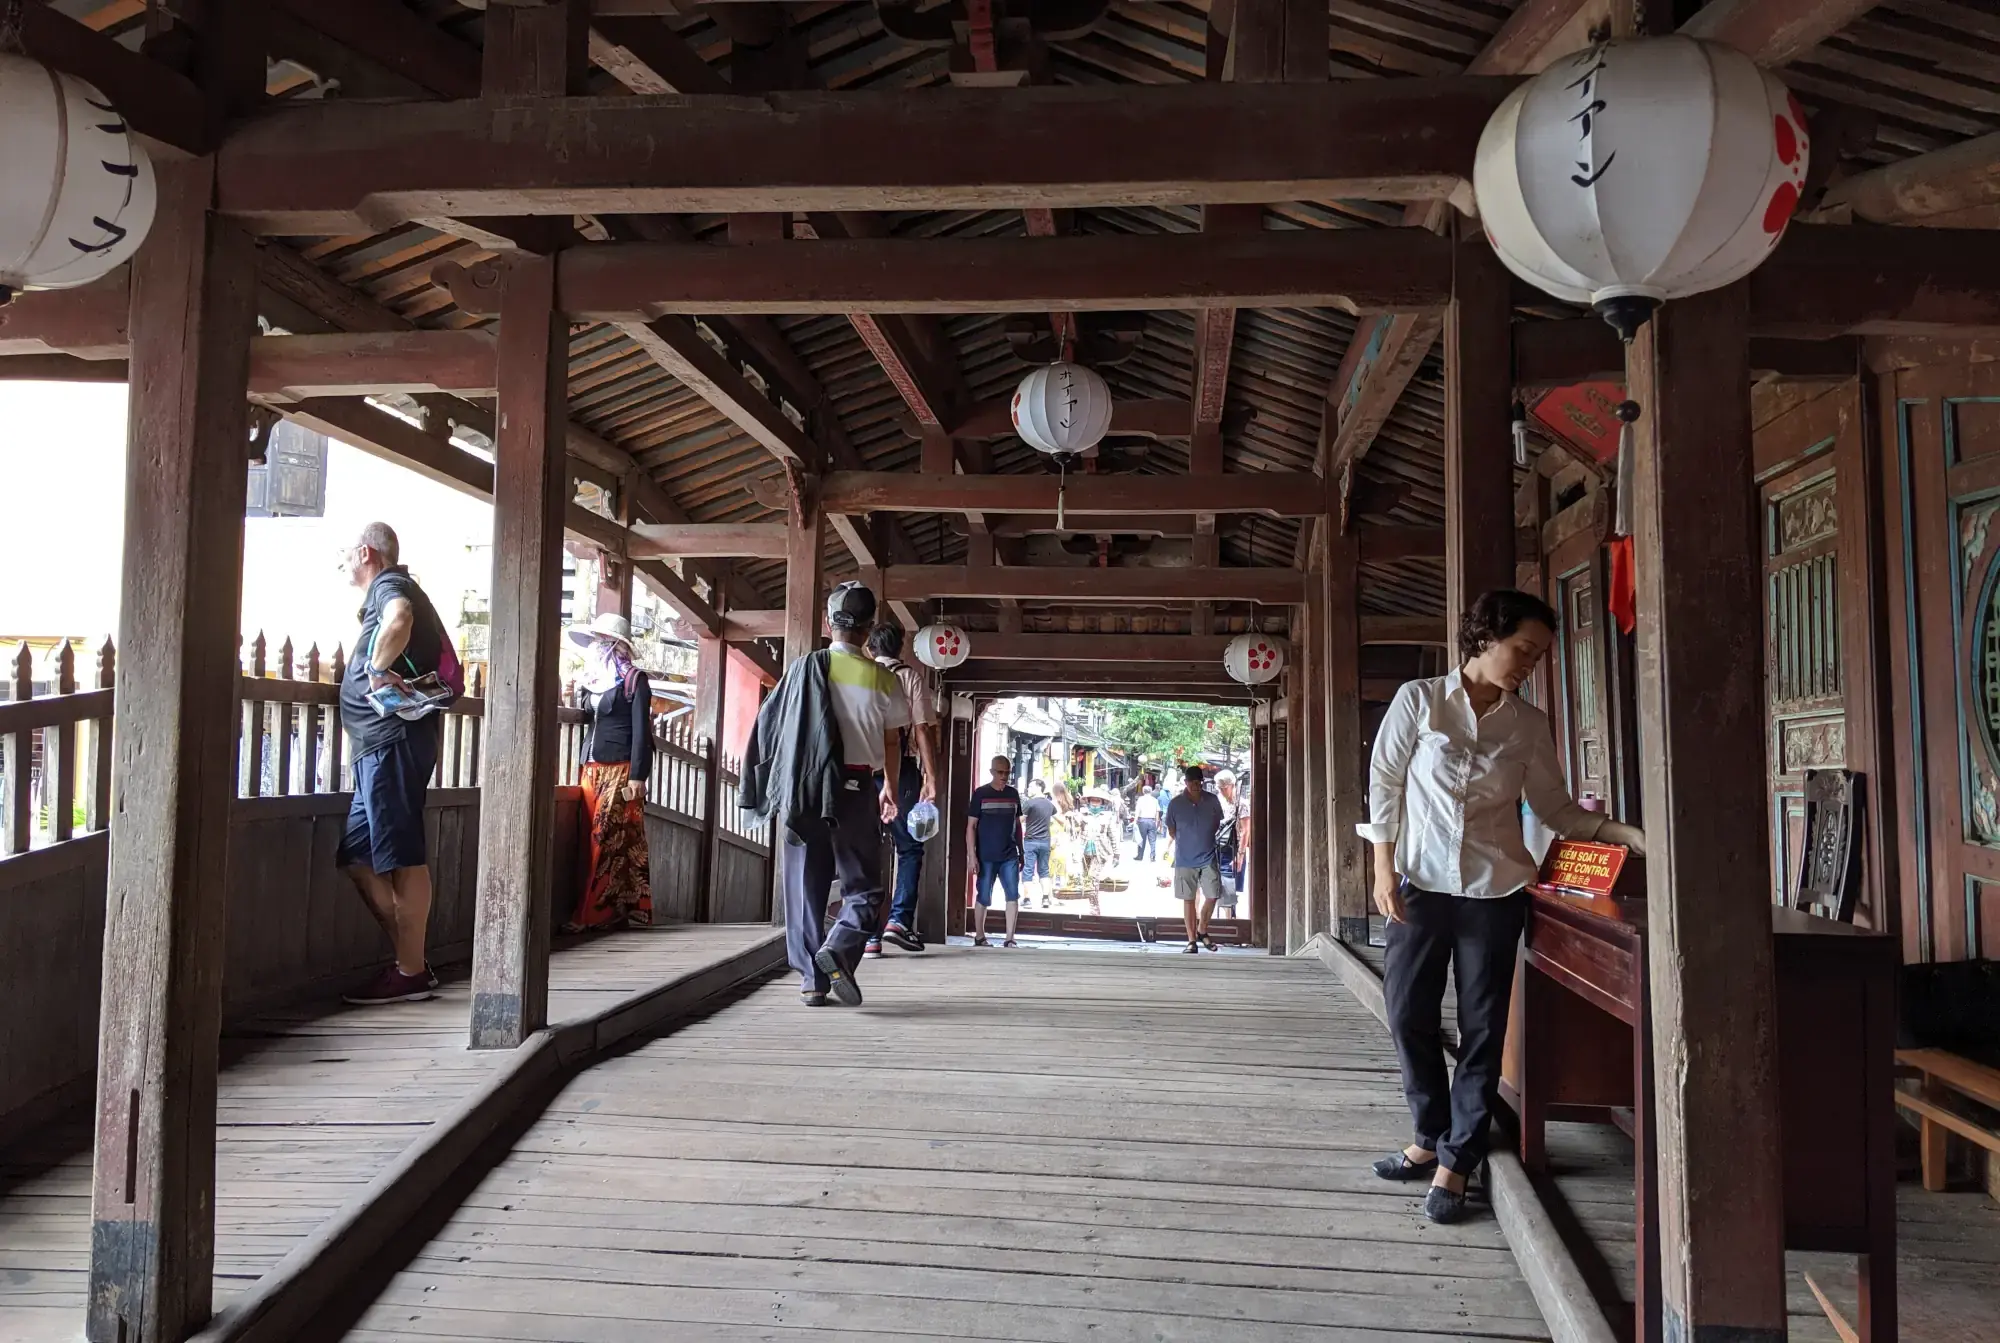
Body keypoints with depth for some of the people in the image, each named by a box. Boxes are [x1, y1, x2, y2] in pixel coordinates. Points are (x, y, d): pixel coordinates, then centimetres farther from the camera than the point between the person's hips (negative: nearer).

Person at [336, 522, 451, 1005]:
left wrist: (377, 668, -19)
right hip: (380, 746, 11)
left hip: (392, 740, -11)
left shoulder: (390, 586, -6)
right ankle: (407, 961, 14)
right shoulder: (392, 592, 25)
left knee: (402, 858, -8)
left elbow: (399, 619, -32)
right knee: (358, 857, 12)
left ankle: (411, 974, -5)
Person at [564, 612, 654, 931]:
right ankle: (617, 911, 7)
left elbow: (641, 731, -8)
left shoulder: (634, 679, -3)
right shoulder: (595, 678, 16)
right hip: (592, 770, 8)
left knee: (611, 842, -7)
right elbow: (590, 721, 18)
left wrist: (637, 776, -14)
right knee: (595, 841, 4)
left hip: (619, 771, -7)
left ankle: (590, 914, -7)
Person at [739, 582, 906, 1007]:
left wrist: (782, 789, 12)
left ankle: (811, 979, 11)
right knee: (863, 886, 8)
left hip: (803, 790, 1)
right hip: (856, 788, -1)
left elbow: (771, 728, 2)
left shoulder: (802, 669, 0)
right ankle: (839, 948, -18)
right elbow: (891, 743, 7)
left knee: (805, 887, 11)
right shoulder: (882, 679, -1)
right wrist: (890, 791, 22)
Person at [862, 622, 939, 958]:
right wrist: (931, 778, -6)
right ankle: (899, 919, -5)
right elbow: (923, 729, -4)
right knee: (909, 847, 9)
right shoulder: (910, 677, 4)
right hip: (900, 770, -2)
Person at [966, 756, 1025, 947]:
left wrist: (1021, 852, 14)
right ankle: (979, 937, 19)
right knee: (983, 898, 5)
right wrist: (972, 856, -11)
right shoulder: (980, 793, -4)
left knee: (1013, 896, -4)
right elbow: (971, 826, -5)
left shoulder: (1013, 794, 8)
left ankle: (1009, 939, 0)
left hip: (1009, 856, 3)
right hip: (986, 857, -3)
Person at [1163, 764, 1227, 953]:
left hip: (1209, 858, 1)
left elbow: (1218, 825, 12)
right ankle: (1192, 940, 10)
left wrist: (1206, 842, 7)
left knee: (1212, 896, -1)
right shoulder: (1175, 803, -7)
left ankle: (1202, 931, 22)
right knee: (1188, 899, 2)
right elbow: (1171, 831, 4)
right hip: (1185, 859, -1)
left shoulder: (1213, 801, -3)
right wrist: (1186, 843, 2)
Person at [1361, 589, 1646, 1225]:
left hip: (1493, 890, 1)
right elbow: (1385, 781, 0)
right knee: (1408, 1012, 5)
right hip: (1420, 881, -1)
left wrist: (1631, 836, -5)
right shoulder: (1419, 699, -3)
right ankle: (1431, 1136, 25)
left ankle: (1456, 1159, 14)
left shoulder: (1529, 724, 3)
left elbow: (1556, 808, 7)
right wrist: (1384, 866, -3)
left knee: (1482, 1028, 3)